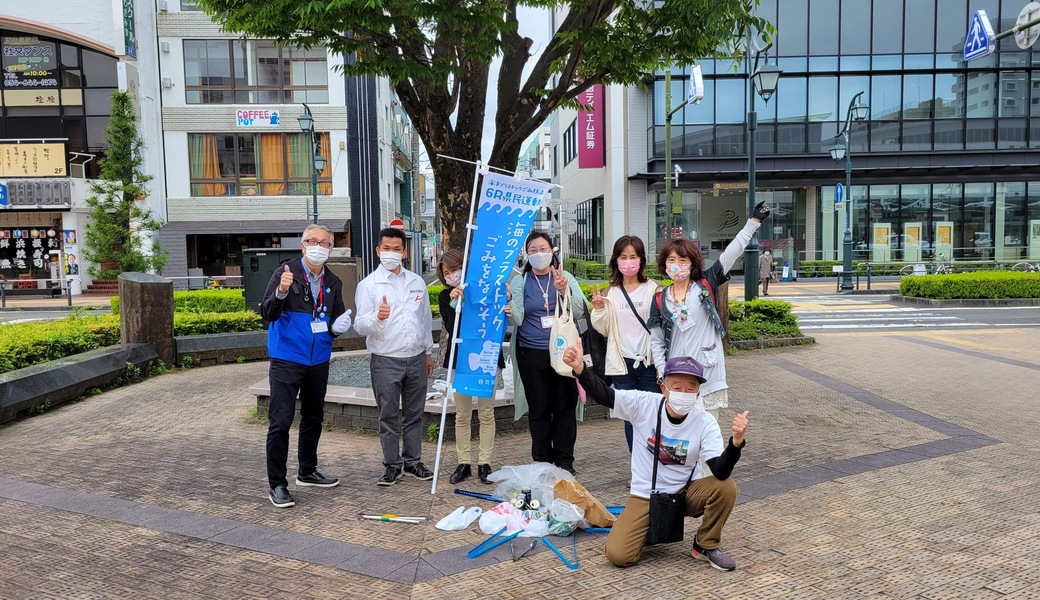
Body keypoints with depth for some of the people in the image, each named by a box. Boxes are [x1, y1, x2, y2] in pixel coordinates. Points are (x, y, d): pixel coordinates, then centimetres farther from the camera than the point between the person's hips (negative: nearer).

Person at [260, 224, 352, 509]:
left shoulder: (333, 282, 7)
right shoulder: (285, 272, -9)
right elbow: (267, 314, -16)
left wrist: (339, 325, -7)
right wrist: (281, 292, -34)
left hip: (319, 361, 6)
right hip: (287, 360, -6)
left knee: (313, 418, 18)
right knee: (280, 422, -6)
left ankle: (307, 472, 35)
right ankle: (277, 485, 5)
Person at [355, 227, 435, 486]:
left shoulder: (416, 281, 9)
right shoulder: (368, 285, -4)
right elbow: (360, 326, -12)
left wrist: (428, 351, 17)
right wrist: (377, 317, -33)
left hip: (416, 358, 4)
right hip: (386, 361, -3)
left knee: (414, 414, 12)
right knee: (389, 416, 4)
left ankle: (413, 460, 25)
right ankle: (392, 465, 17)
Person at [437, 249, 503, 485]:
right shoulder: (445, 296, 1)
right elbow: (450, 328, -12)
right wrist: (454, 304, -25)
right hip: (460, 359, 1)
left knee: (486, 413, 5)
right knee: (462, 414, 7)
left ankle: (484, 463, 15)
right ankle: (464, 463, 17)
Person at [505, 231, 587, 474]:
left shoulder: (565, 277, 7)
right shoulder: (519, 282, 6)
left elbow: (579, 311, -4)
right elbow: (518, 318, -3)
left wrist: (563, 291, -20)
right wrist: (509, 306, -24)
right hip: (532, 354, 0)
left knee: (565, 407, 4)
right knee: (539, 409, 4)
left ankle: (565, 461, 17)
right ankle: (542, 461, 17)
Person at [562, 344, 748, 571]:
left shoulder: (706, 423, -17)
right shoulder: (644, 404, -16)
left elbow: (721, 472, -27)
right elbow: (603, 394, -22)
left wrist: (736, 442, -47)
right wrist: (580, 369, -42)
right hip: (645, 495, 0)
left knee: (726, 488, -28)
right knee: (618, 555, -17)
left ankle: (706, 545, 0)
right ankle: (650, 528, 19)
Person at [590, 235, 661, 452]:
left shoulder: (653, 289, -1)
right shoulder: (610, 293, 7)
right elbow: (603, 329, 8)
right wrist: (598, 308, -9)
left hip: (649, 361, -2)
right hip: (622, 362, 3)